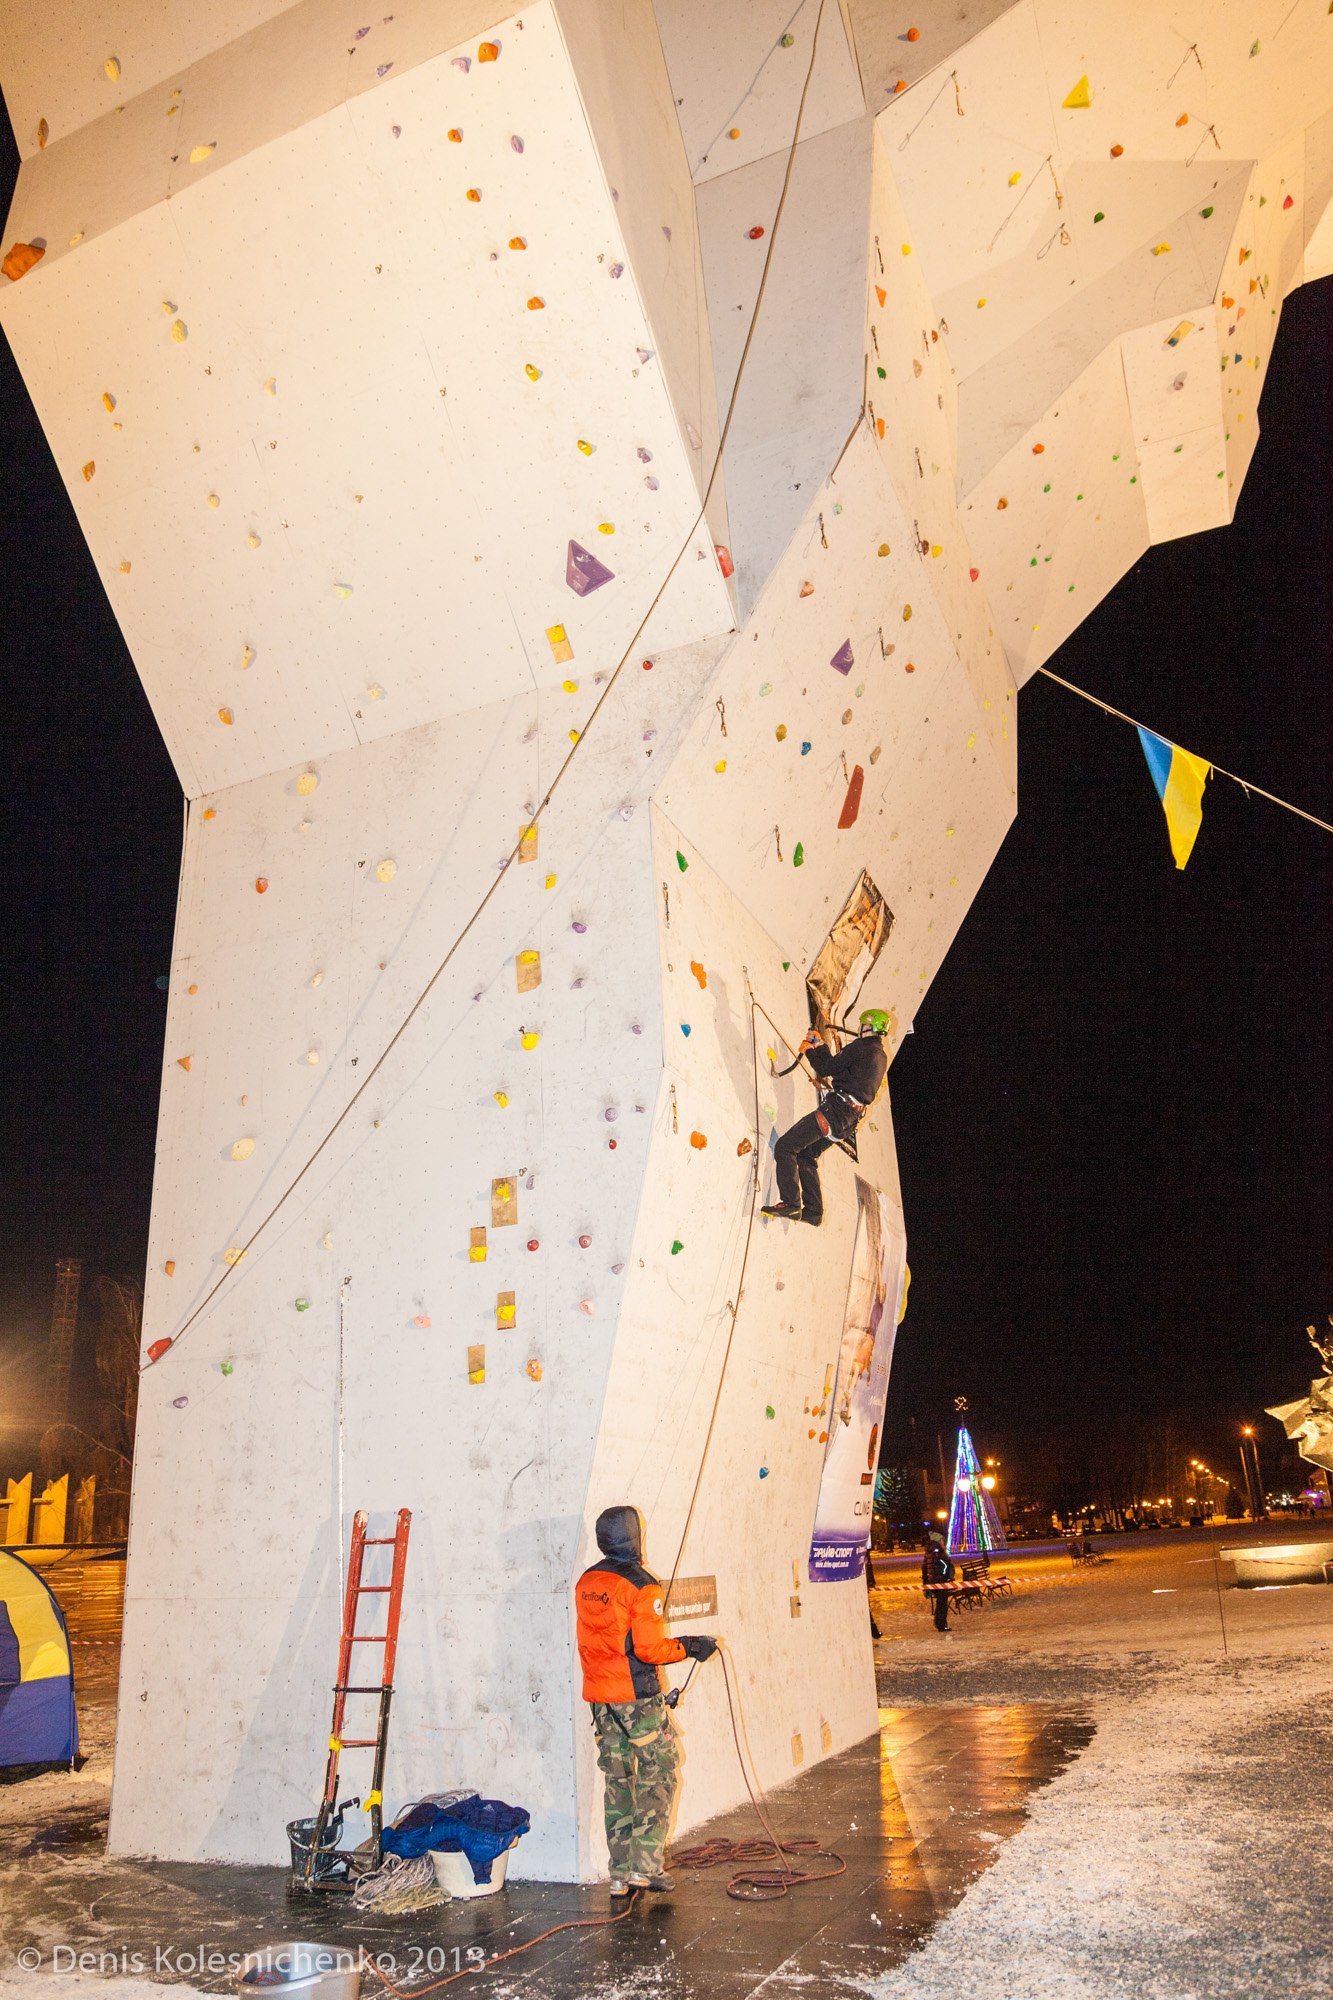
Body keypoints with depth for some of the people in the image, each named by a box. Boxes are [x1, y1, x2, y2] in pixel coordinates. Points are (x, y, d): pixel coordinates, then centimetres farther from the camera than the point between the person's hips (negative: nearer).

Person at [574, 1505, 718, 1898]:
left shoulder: (586, 1583, 6)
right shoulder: (641, 1585, -16)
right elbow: (649, 1649, -18)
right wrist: (689, 1647, -4)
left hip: (600, 1699, 7)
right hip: (639, 1700, -6)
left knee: (618, 1783, 13)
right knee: (658, 1776, 7)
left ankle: (620, 1874, 17)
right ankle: (646, 1864, 3)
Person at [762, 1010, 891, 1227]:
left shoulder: (862, 1046, -9)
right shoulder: (881, 1056, 20)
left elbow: (827, 1068, -8)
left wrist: (810, 1049, 9)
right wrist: (819, 1047, 32)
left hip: (836, 1110, -10)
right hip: (849, 1118, 10)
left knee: (785, 1147, -11)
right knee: (806, 1155, 20)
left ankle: (790, 1204, -20)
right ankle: (813, 1211, 16)